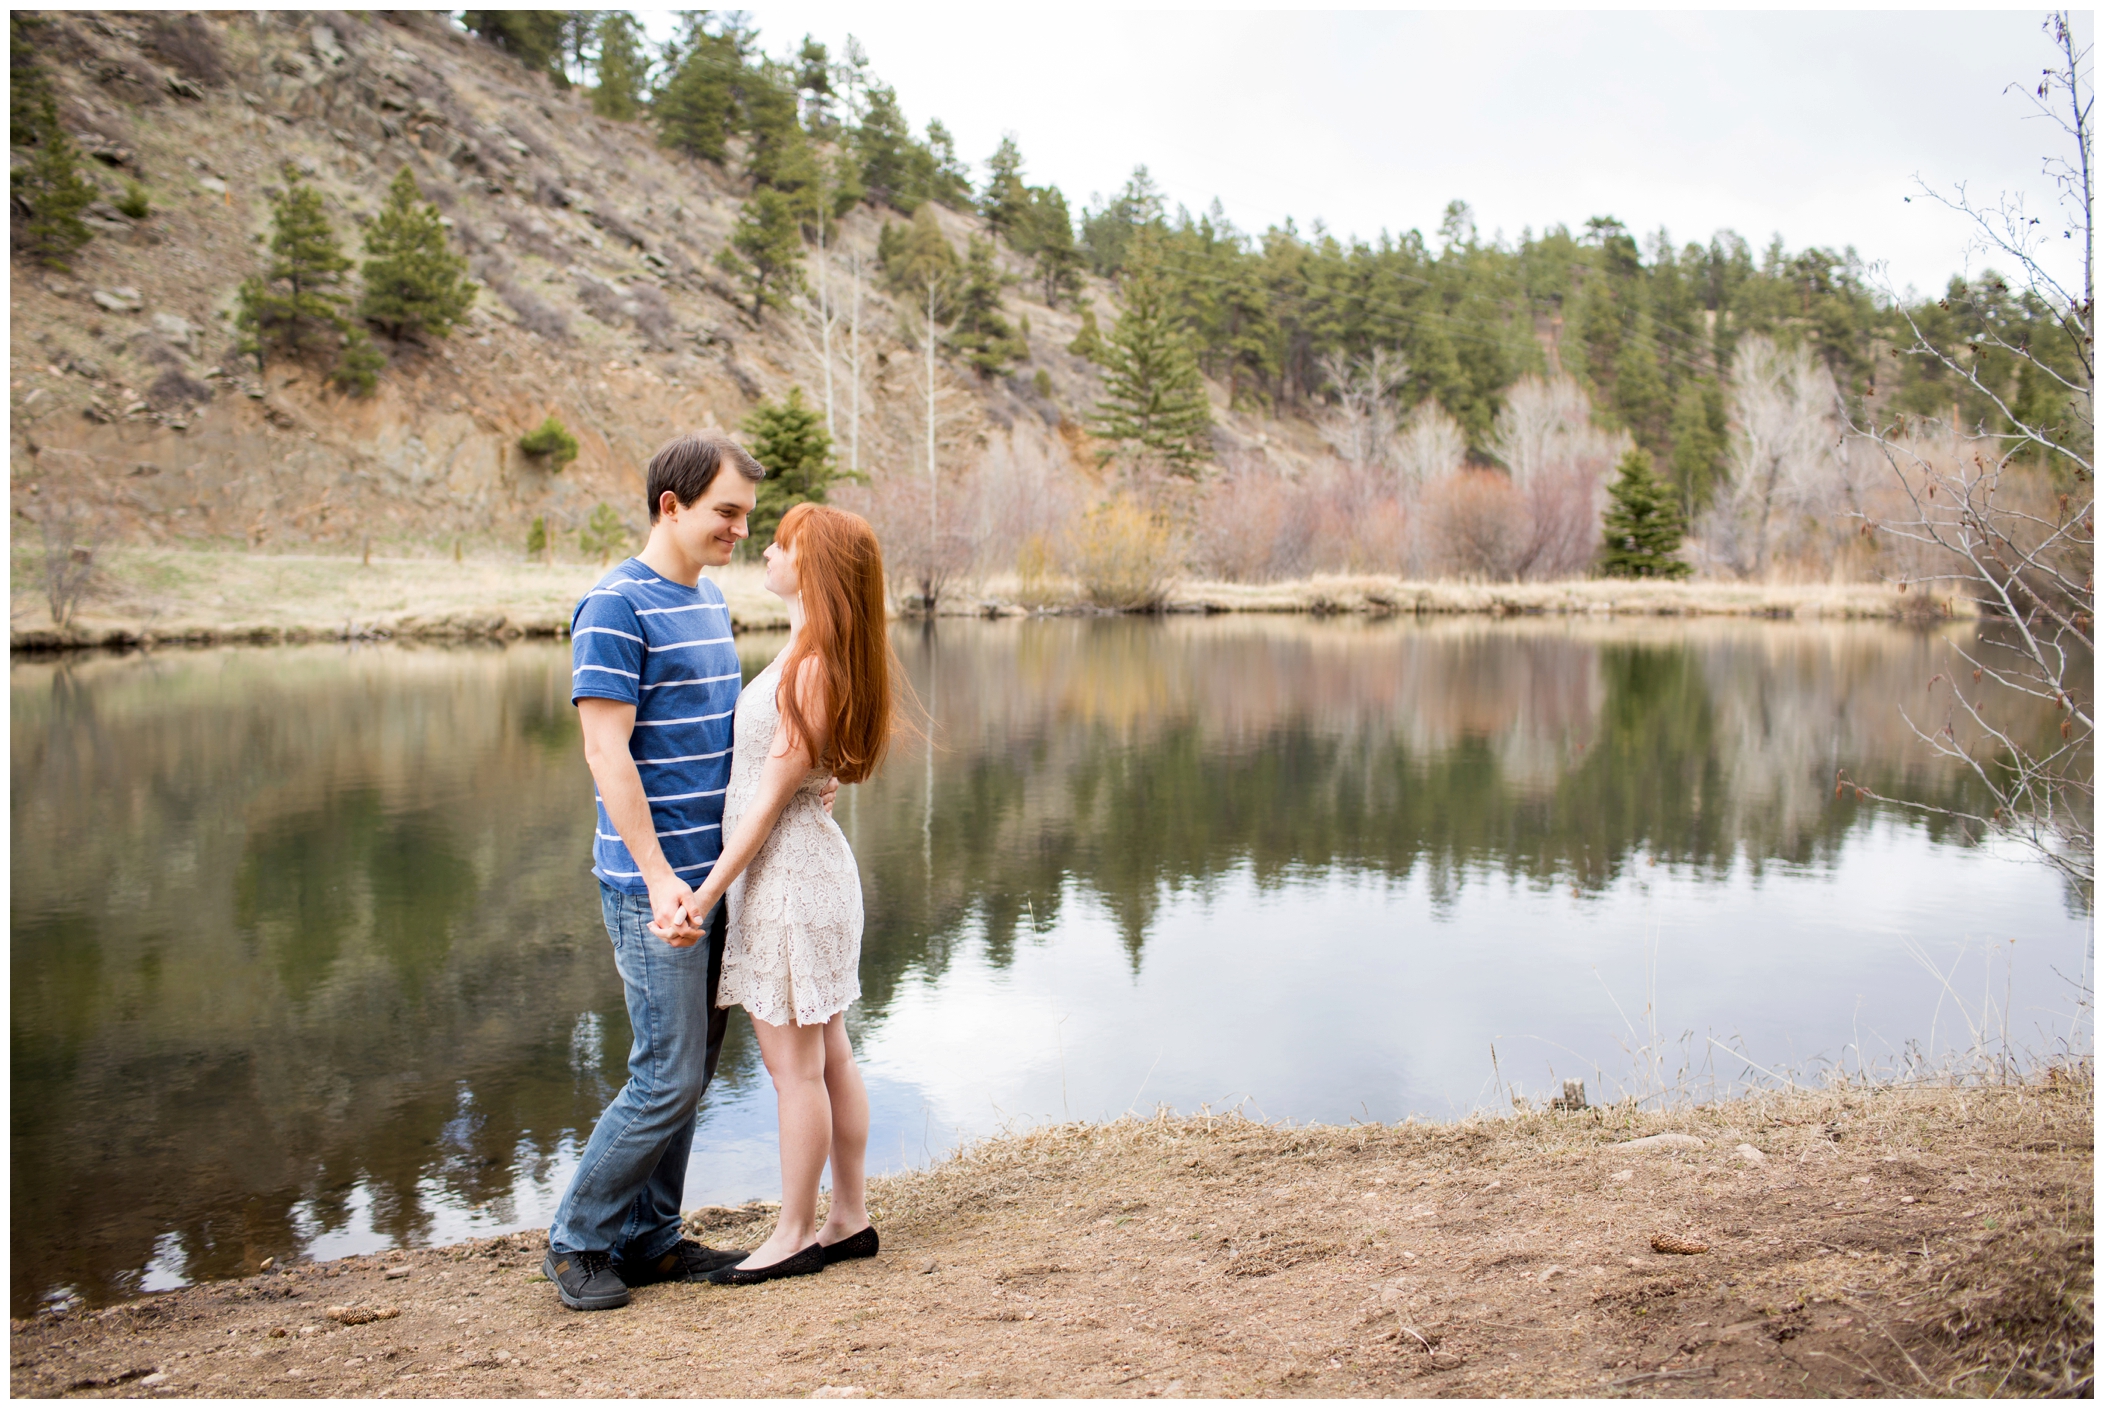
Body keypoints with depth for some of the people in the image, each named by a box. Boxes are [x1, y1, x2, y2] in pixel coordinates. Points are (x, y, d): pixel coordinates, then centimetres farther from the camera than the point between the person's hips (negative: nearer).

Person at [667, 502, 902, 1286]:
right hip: (806, 863, 10)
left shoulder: (812, 667, -19)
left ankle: (796, 1235, 13)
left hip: (785, 869, -10)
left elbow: (771, 798, -19)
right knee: (828, 1056, 15)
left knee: (794, 1064, 1)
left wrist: (705, 894, -16)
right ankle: (849, 1219, 24)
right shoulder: (815, 655, 10)